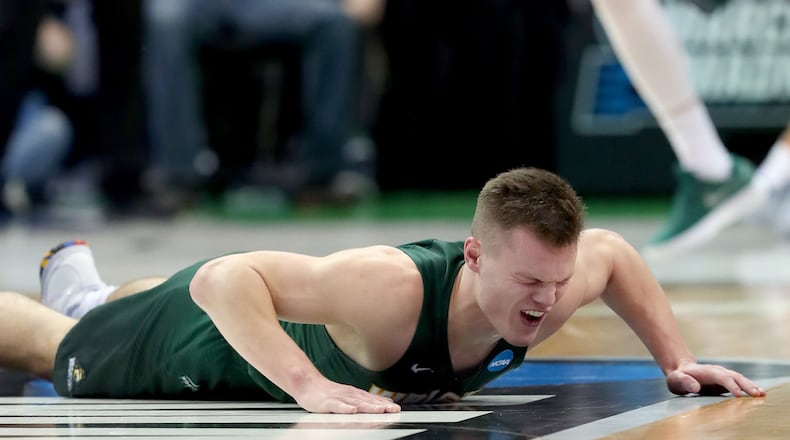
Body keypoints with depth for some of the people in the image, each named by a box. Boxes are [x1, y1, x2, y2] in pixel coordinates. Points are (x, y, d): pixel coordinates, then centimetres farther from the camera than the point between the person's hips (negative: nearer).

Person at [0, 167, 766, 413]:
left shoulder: (552, 288, -32)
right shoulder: (390, 290, -51)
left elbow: (614, 252, -8)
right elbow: (222, 281, -51)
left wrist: (676, 360, -15)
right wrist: (309, 386, -61)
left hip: (293, 322, 6)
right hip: (206, 347, -6)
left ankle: (79, 282, 69)